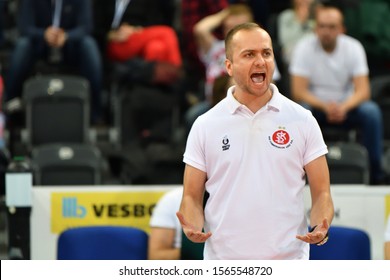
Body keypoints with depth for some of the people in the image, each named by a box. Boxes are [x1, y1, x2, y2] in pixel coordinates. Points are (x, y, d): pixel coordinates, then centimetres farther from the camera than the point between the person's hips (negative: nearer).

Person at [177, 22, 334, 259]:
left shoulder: (303, 120, 3)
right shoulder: (205, 126, 3)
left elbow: (321, 193, 4)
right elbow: (192, 197, 6)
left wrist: (321, 228, -17)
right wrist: (193, 227, -16)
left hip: (288, 262, 0)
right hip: (223, 266, 0)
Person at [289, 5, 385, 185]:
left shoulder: (353, 47, -7)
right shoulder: (304, 48, -11)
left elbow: (363, 90, -13)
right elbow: (298, 92, -16)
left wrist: (343, 107, -34)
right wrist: (325, 106, -33)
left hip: (346, 107, 1)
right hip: (315, 105, -1)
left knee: (371, 111, -28)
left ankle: (375, 174, -20)